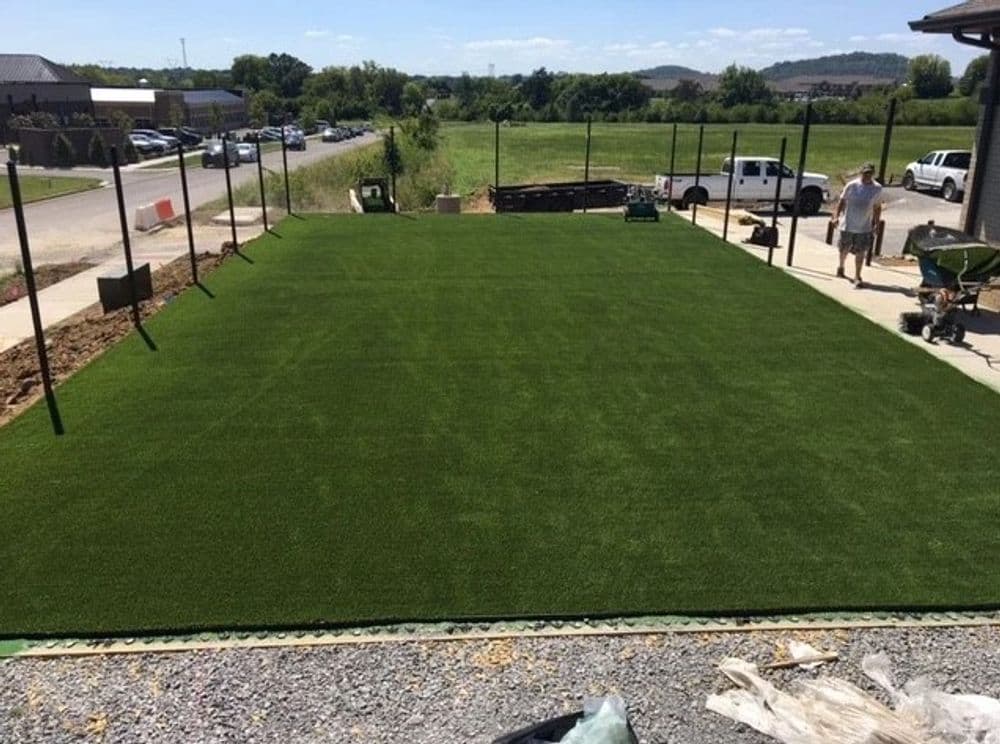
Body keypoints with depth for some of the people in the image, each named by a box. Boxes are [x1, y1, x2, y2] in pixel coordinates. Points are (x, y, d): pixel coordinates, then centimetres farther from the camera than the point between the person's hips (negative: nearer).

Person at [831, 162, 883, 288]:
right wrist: (836, 216, -10)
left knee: (861, 252, -4)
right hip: (848, 225, 0)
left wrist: (876, 224, 8)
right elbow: (842, 201, -1)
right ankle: (841, 266, 43)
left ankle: (857, 277, 3)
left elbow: (877, 207, 9)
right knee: (844, 249, 16)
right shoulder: (852, 186, -8)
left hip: (865, 227, 0)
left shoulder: (877, 188, -1)